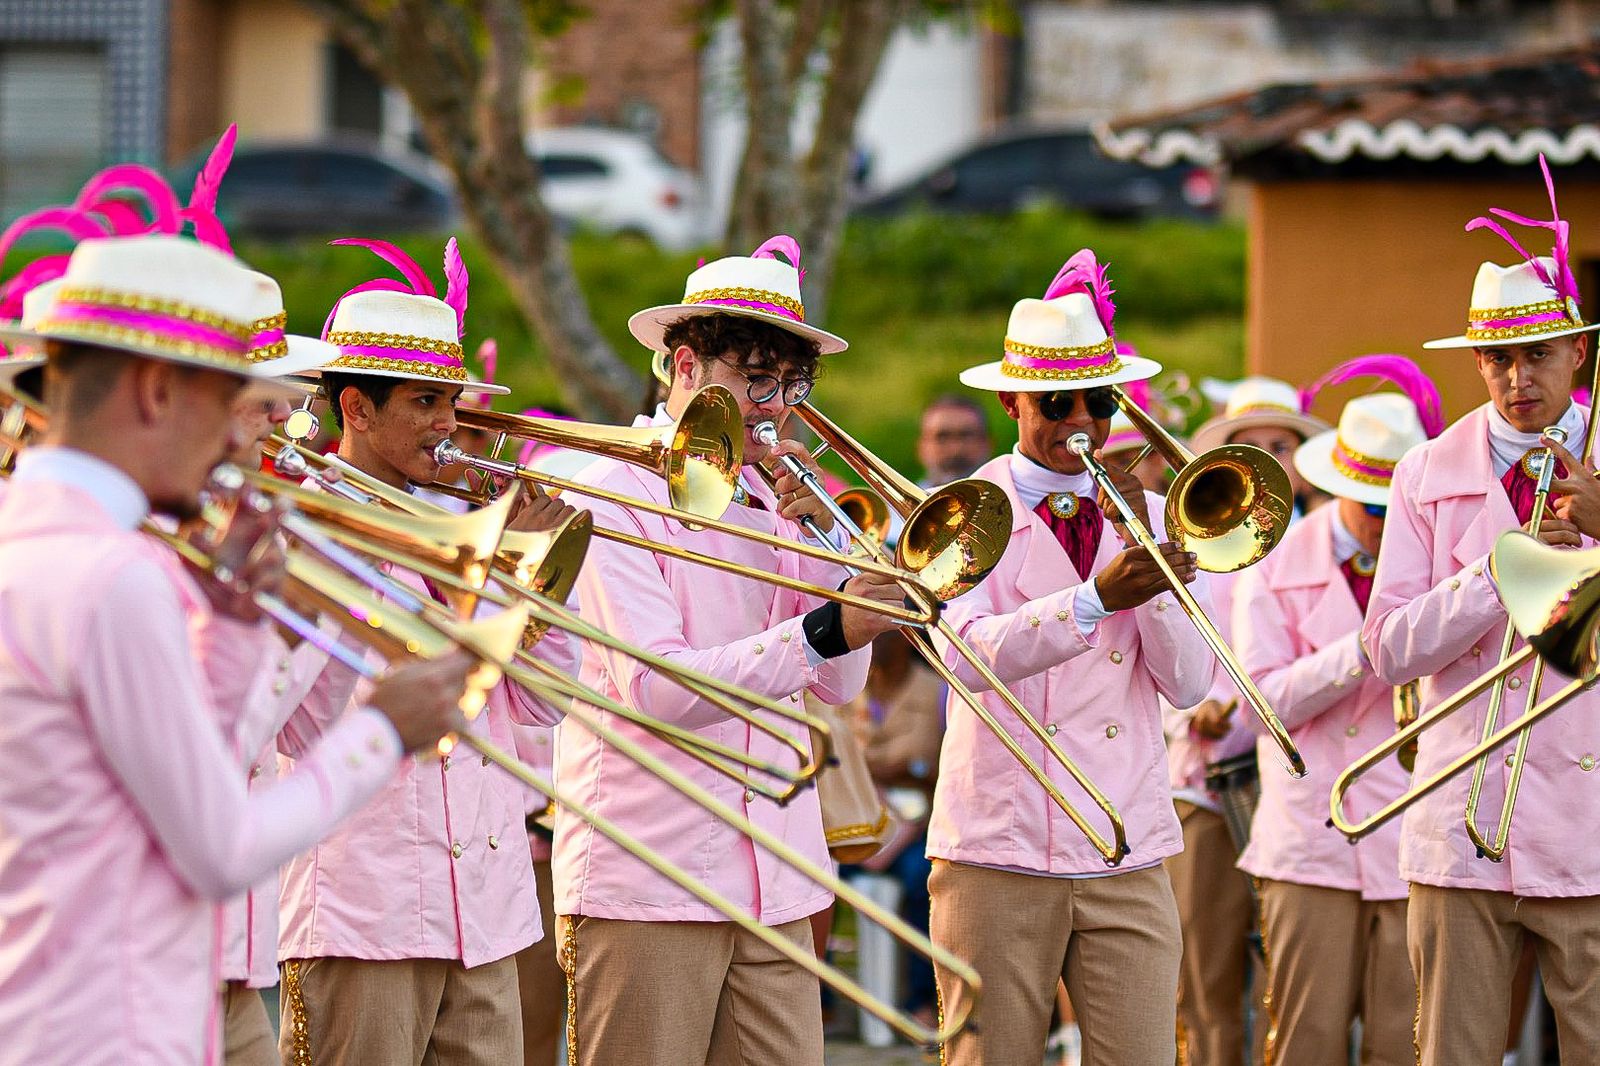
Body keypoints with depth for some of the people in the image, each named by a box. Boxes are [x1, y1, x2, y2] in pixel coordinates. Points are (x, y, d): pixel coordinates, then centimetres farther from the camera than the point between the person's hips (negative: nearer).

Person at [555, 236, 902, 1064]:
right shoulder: (615, 493, -6)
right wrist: (822, 632, -29)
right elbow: (654, 687, -19)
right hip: (644, 890, -6)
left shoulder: (767, 500, 15)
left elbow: (839, 685, 8)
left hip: (774, 888, 6)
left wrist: (819, 530, -3)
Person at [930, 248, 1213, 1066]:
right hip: (998, 855, -2)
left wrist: (1149, 562, -10)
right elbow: (968, 654, -18)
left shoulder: (1145, 514, 11)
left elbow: (1188, 686, 1)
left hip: (1128, 860, 2)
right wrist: (1097, 596, -30)